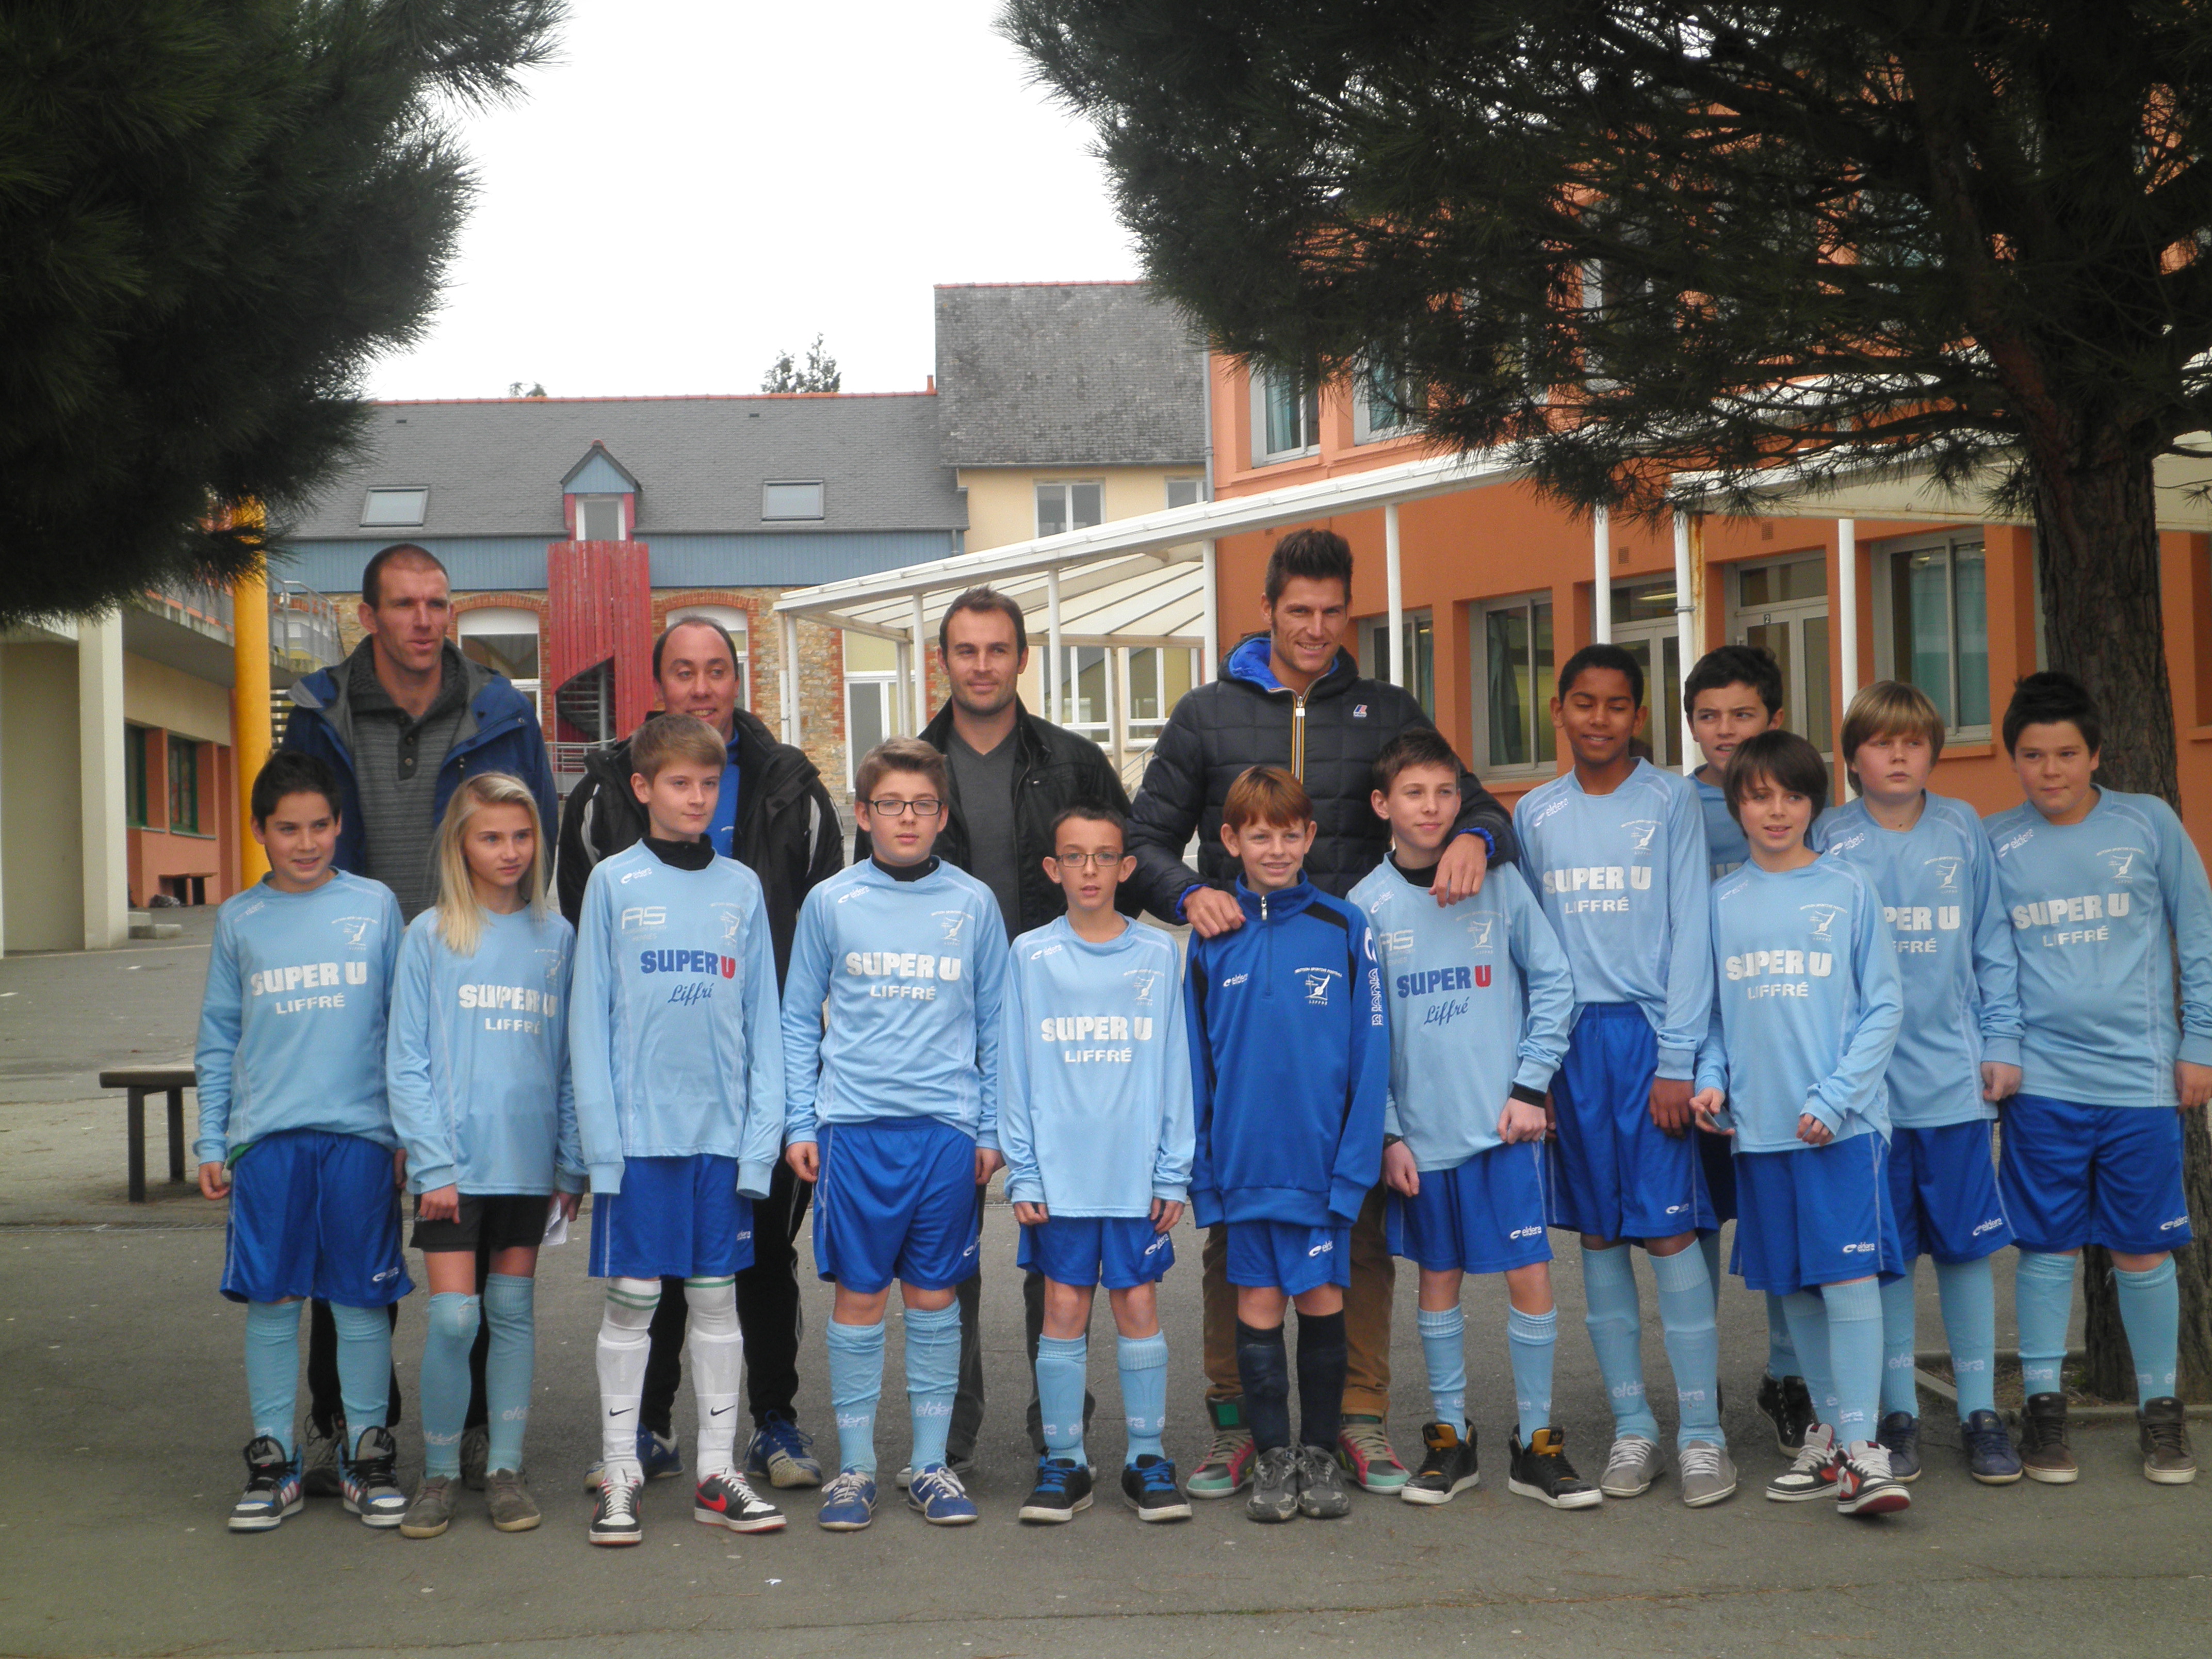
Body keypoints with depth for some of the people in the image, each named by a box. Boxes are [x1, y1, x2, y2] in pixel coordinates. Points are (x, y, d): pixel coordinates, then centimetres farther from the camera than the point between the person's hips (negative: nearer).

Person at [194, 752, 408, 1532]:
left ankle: (368, 1453, 15)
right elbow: (218, 1039, 11)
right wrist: (211, 1143, 7)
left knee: (362, 1299, 4)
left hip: (361, 1131, -1)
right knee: (269, 1299, 4)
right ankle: (273, 1459, 15)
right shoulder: (238, 920, 8)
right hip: (266, 1137, 1)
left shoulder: (376, 906, 5)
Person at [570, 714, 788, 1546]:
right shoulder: (613, 883, 1)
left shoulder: (742, 888, 8)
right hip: (639, 1126, -2)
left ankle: (717, 1473, 16)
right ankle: (619, 1475, 12)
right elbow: (589, 1017, -1)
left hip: (723, 1127, 2)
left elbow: (762, 1020, 7)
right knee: (632, 1297, 3)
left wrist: (763, 1133, -1)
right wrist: (601, 1138, -9)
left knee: (717, 1295, 9)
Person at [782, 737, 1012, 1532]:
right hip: (853, 1128, -1)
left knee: (935, 1297, 6)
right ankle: (854, 1466, 13)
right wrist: (800, 1122, 2)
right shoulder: (830, 902, 4)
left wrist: (991, 1129, 6)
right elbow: (799, 1020, 9)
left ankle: (931, 1464, 17)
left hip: (948, 1129, 1)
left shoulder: (973, 903, 6)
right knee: (859, 1296, 3)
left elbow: (994, 1021, 10)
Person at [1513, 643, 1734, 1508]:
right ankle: (1632, 1427, 14)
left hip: (1650, 1033, -3)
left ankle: (1700, 1430, 1)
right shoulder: (1536, 812, 11)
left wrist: (1677, 1060, -9)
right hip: (1571, 1039, 3)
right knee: (1598, 1234, 6)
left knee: (1669, 1230, -6)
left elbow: (1690, 932, -2)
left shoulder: (1670, 799, 2)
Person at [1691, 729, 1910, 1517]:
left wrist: (1835, 1096, -11)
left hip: (1845, 1121, -3)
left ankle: (1861, 1449, -8)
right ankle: (1828, 1429, 22)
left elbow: (1883, 1005, 0)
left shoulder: (1850, 889, 2)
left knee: (1850, 1272, -11)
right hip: (1758, 1125, 3)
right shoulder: (1721, 899, 10)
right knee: (1794, 1285, 9)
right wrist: (1711, 1078, -3)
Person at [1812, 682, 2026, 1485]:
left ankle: (1981, 1412, 18)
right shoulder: (1829, 840, 0)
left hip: (1956, 1079, 1)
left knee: (1966, 1245, 7)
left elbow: (1992, 943, 10)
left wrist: (2003, 1043, 4)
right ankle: (1899, 1416, 17)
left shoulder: (1962, 830, 5)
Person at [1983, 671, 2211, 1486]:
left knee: (2142, 1249, 5)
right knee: (2047, 1246, 4)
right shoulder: (1991, 843, 4)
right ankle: (2042, 1404, 16)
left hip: (2139, 1076, 0)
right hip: (2041, 1081, 1)